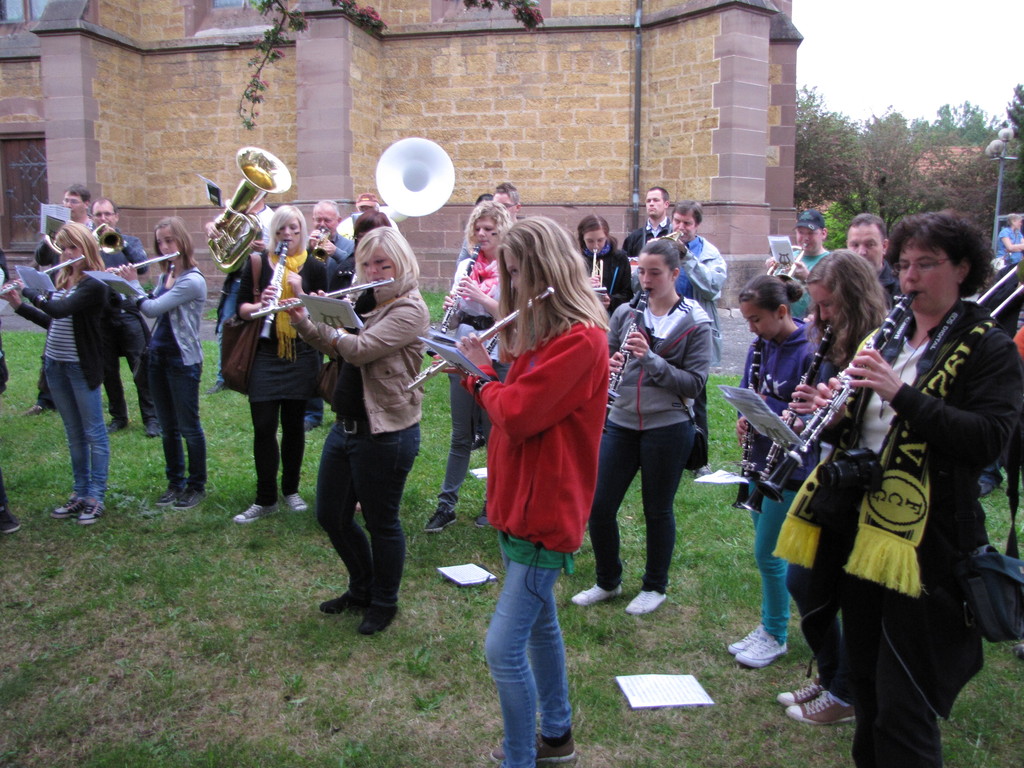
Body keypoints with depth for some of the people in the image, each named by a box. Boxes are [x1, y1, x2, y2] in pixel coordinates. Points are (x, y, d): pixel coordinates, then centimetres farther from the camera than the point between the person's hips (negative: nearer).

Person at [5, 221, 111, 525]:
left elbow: (60, 310, -26)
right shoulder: (63, 279, 10)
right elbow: (50, 320, 17)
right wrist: (19, 305, 7)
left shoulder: (94, 285, -14)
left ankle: (96, 497, 7)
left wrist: (28, 290, -13)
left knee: (94, 433, 1)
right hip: (55, 365, 8)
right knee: (74, 434, 14)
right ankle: (80, 494, 22)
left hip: (82, 367, -8)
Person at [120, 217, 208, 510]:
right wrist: (132, 283, -2)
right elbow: (148, 308, 8)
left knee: (188, 426, 2)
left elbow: (153, 308, -20)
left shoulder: (193, 281, -15)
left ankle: (197, 486, 15)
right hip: (158, 356, 8)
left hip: (183, 360, -8)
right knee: (167, 427, 13)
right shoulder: (164, 276, 11)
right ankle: (175, 482, 25)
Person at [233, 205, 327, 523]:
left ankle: (291, 490, 26)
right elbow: (241, 308, 2)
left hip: (301, 356, 0)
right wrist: (259, 305, -20)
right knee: (263, 427, -2)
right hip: (266, 356, 0)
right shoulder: (257, 263, 3)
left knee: (293, 425, 9)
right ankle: (265, 499, 9)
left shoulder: (314, 267, 1)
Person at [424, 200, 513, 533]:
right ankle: (446, 504, 16)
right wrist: (450, 305, -6)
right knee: (461, 435, 11)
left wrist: (481, 296, -24)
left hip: (496, 359, -4)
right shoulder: (465, 266, 10)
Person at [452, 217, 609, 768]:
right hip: (518, 504, 10)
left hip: (544, 512, -10)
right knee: (539, 623, 22)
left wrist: (481, 369, -7)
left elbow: (517, 415, -24)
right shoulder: (542, 332, 11)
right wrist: (474, 374, 2)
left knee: (504, 648, -8)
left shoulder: (580, 338, -20)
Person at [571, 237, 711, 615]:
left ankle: (655, 587, 31)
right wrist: (608, 365, -14)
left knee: (657, 510, 9)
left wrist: (650, 358, -22)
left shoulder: (695, 322, -6)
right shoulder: (626, 312, 4)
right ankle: (607, 581, 28)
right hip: (621, 422, 4)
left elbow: (694, 384, -12)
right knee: (599, 506, 5)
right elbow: (606, 357, 10)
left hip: (668, 427, -4)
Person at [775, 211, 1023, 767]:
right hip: (860, 529, 6)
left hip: (922, 540, -6)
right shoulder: (887, 337, 15)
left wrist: (902, 394, -26)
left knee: (902, 709, -4)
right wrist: (835, 411, -4)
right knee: (866, 688, 18)